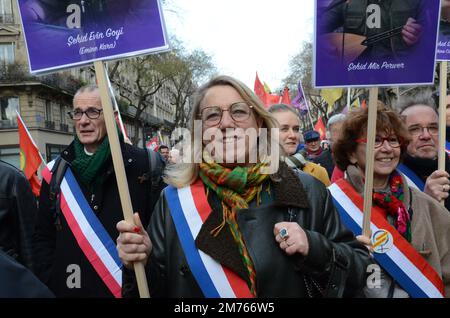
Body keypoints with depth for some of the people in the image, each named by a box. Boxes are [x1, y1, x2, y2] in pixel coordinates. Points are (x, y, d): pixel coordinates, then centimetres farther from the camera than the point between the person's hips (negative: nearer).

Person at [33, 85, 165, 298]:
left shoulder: (144, 164, -10)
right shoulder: (56, 171, 2)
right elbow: (42, 237, 8)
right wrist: (50, 283, -1)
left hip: (129, 288, -3)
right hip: (67, 288, 4)